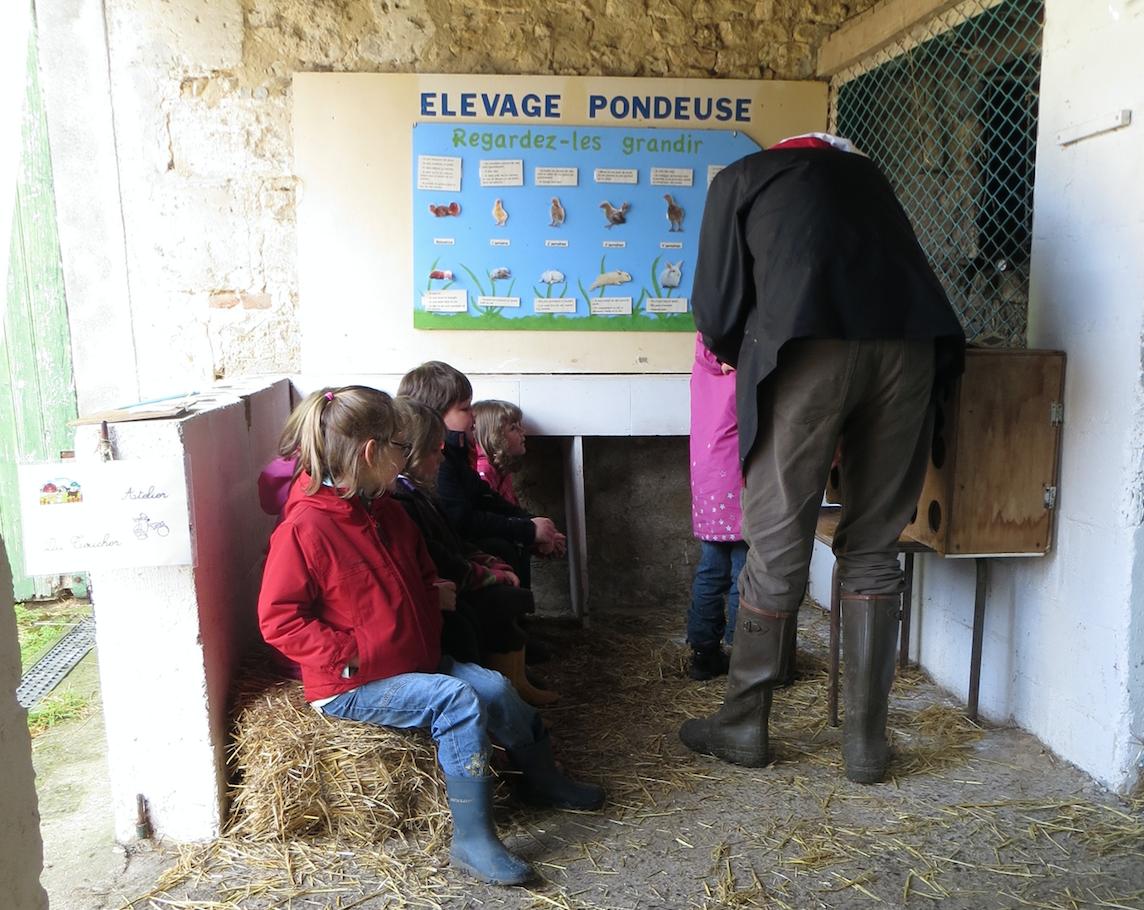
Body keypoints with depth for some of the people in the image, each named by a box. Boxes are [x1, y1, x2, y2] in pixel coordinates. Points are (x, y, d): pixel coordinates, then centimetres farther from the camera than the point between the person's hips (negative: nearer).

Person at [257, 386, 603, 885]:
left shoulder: (387, 511, 8)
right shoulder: (305, 527, -20)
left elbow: (419, 574, 24)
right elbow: (279, 619, -20)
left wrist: (436, 592, 3)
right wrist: (351, 655, -23)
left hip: (414, 660, 8)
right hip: (349, 685, -8)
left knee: (496, 687, -5)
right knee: (457, 700, -25)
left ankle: (542, 778, 22)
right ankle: (472, 840, -14)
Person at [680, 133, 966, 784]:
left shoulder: (741, 177, 23)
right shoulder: (866, 173, 35)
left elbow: (717, 310, 13)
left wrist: (743, 359, 33)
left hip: (809, 349, -4)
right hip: (911, 345, 4)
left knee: (777, 552, 6)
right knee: (874, 548, 13)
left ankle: (745, 727, 24)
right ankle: (868, 741, 21)